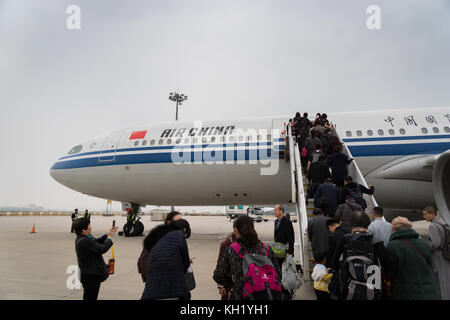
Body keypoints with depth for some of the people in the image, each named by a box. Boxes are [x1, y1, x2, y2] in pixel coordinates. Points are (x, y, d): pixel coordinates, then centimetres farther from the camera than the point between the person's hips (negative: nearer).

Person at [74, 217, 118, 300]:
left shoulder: (81, 238, 6)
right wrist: (109, 237, -11)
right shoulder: (85, 241, -28)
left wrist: (107, 235, 1)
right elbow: (102, 249, -26)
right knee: (91, 297, 1)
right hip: (91, 275, -11)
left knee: (88, 297, 23)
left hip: (89, 274, 11)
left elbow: (97, 242, 13)